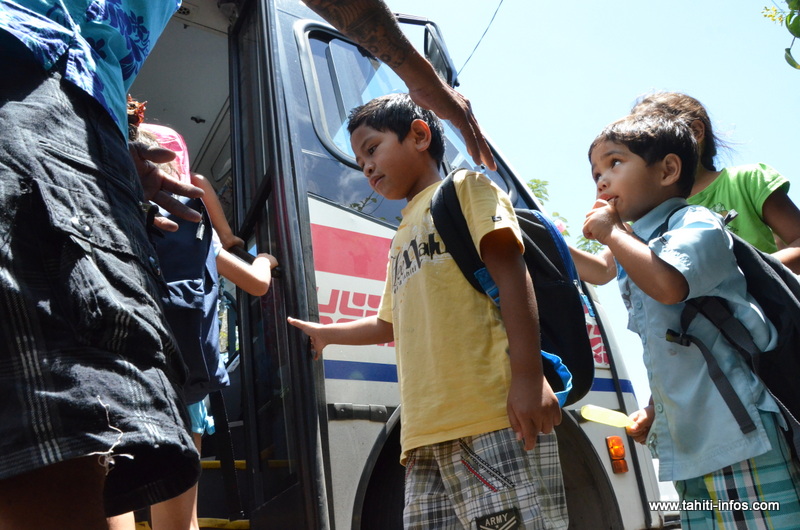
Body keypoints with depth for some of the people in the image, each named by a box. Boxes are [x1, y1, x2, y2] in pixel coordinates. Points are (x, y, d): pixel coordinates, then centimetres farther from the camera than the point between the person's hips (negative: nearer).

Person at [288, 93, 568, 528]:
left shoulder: (466, 188, 8)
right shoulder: (402, 238, 29)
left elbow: (508, 271, -6)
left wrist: (528, 375, -18)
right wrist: (324, 333, 47)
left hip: (496, 414, -7)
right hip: (427, 431, 7)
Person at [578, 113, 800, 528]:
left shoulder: (696, 224, -7)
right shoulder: (638, 251, 18)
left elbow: (669, 285, -31)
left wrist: (612, 232, -17)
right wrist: (653, 413, 21)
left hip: (738, 432, -8)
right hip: (689, 444, 9)